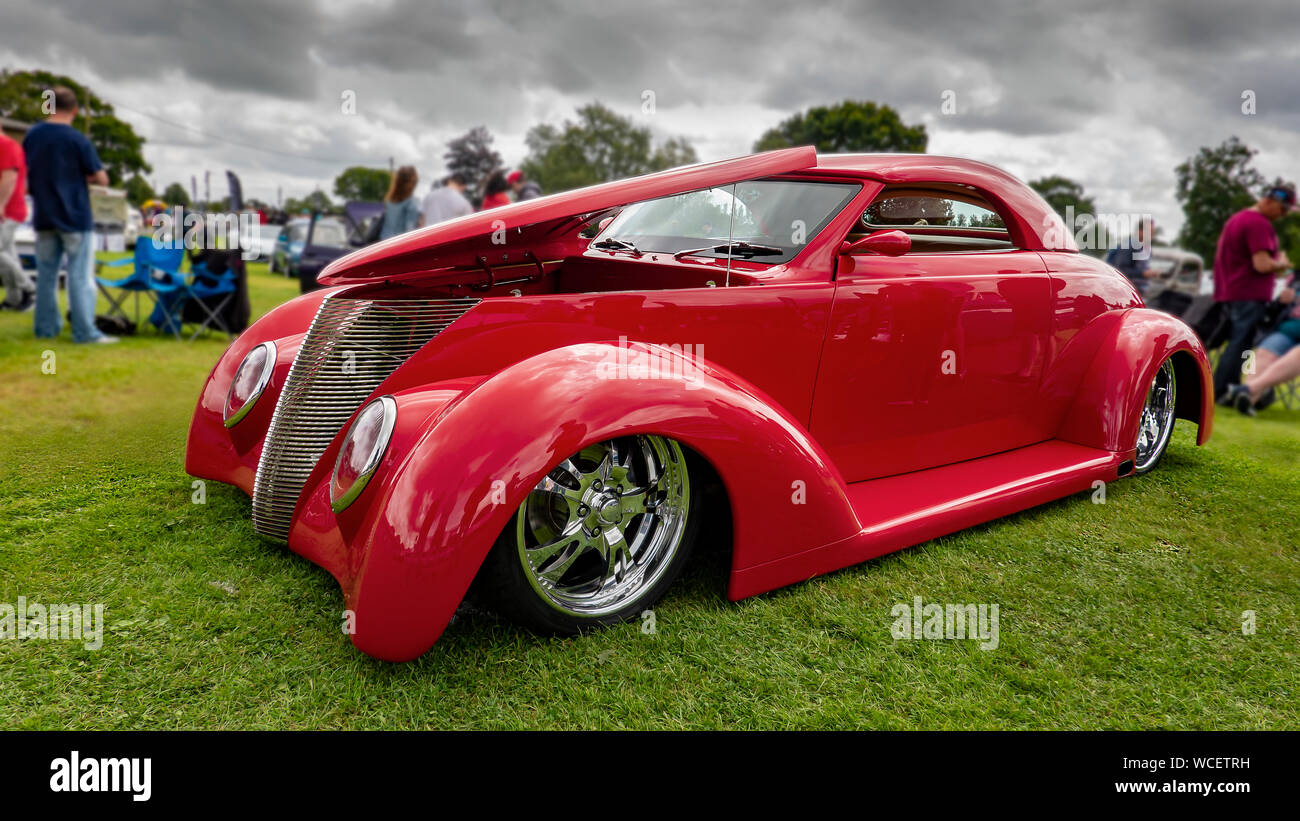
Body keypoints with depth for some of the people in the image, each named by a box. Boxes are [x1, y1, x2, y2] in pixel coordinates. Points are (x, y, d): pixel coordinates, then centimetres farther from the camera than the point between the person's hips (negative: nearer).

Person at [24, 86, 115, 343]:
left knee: (46, 273, 12)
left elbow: (27, 173, 16)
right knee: (80, 276, -3)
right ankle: (85, 332, -5)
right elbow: (102, 179, -11)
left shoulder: (31, 136, 5)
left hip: (43, 217, 5)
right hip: (74, 216, -5)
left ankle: (46, 327, 17)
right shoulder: (77, 139, -12)